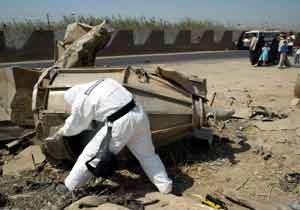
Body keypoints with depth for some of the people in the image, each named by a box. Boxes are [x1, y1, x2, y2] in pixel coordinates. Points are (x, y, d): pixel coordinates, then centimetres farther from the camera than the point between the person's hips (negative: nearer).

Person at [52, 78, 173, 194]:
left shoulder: (81, 100, 1)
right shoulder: (106, 82, 18)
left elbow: (75, 126, 16)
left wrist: (62, 132, 38)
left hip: (120, 124, -6)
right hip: (139, 114, 7)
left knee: (91, 154, 11)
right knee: (147, 154, 23)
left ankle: (69, 187, 27)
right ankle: (165, 185, 27)